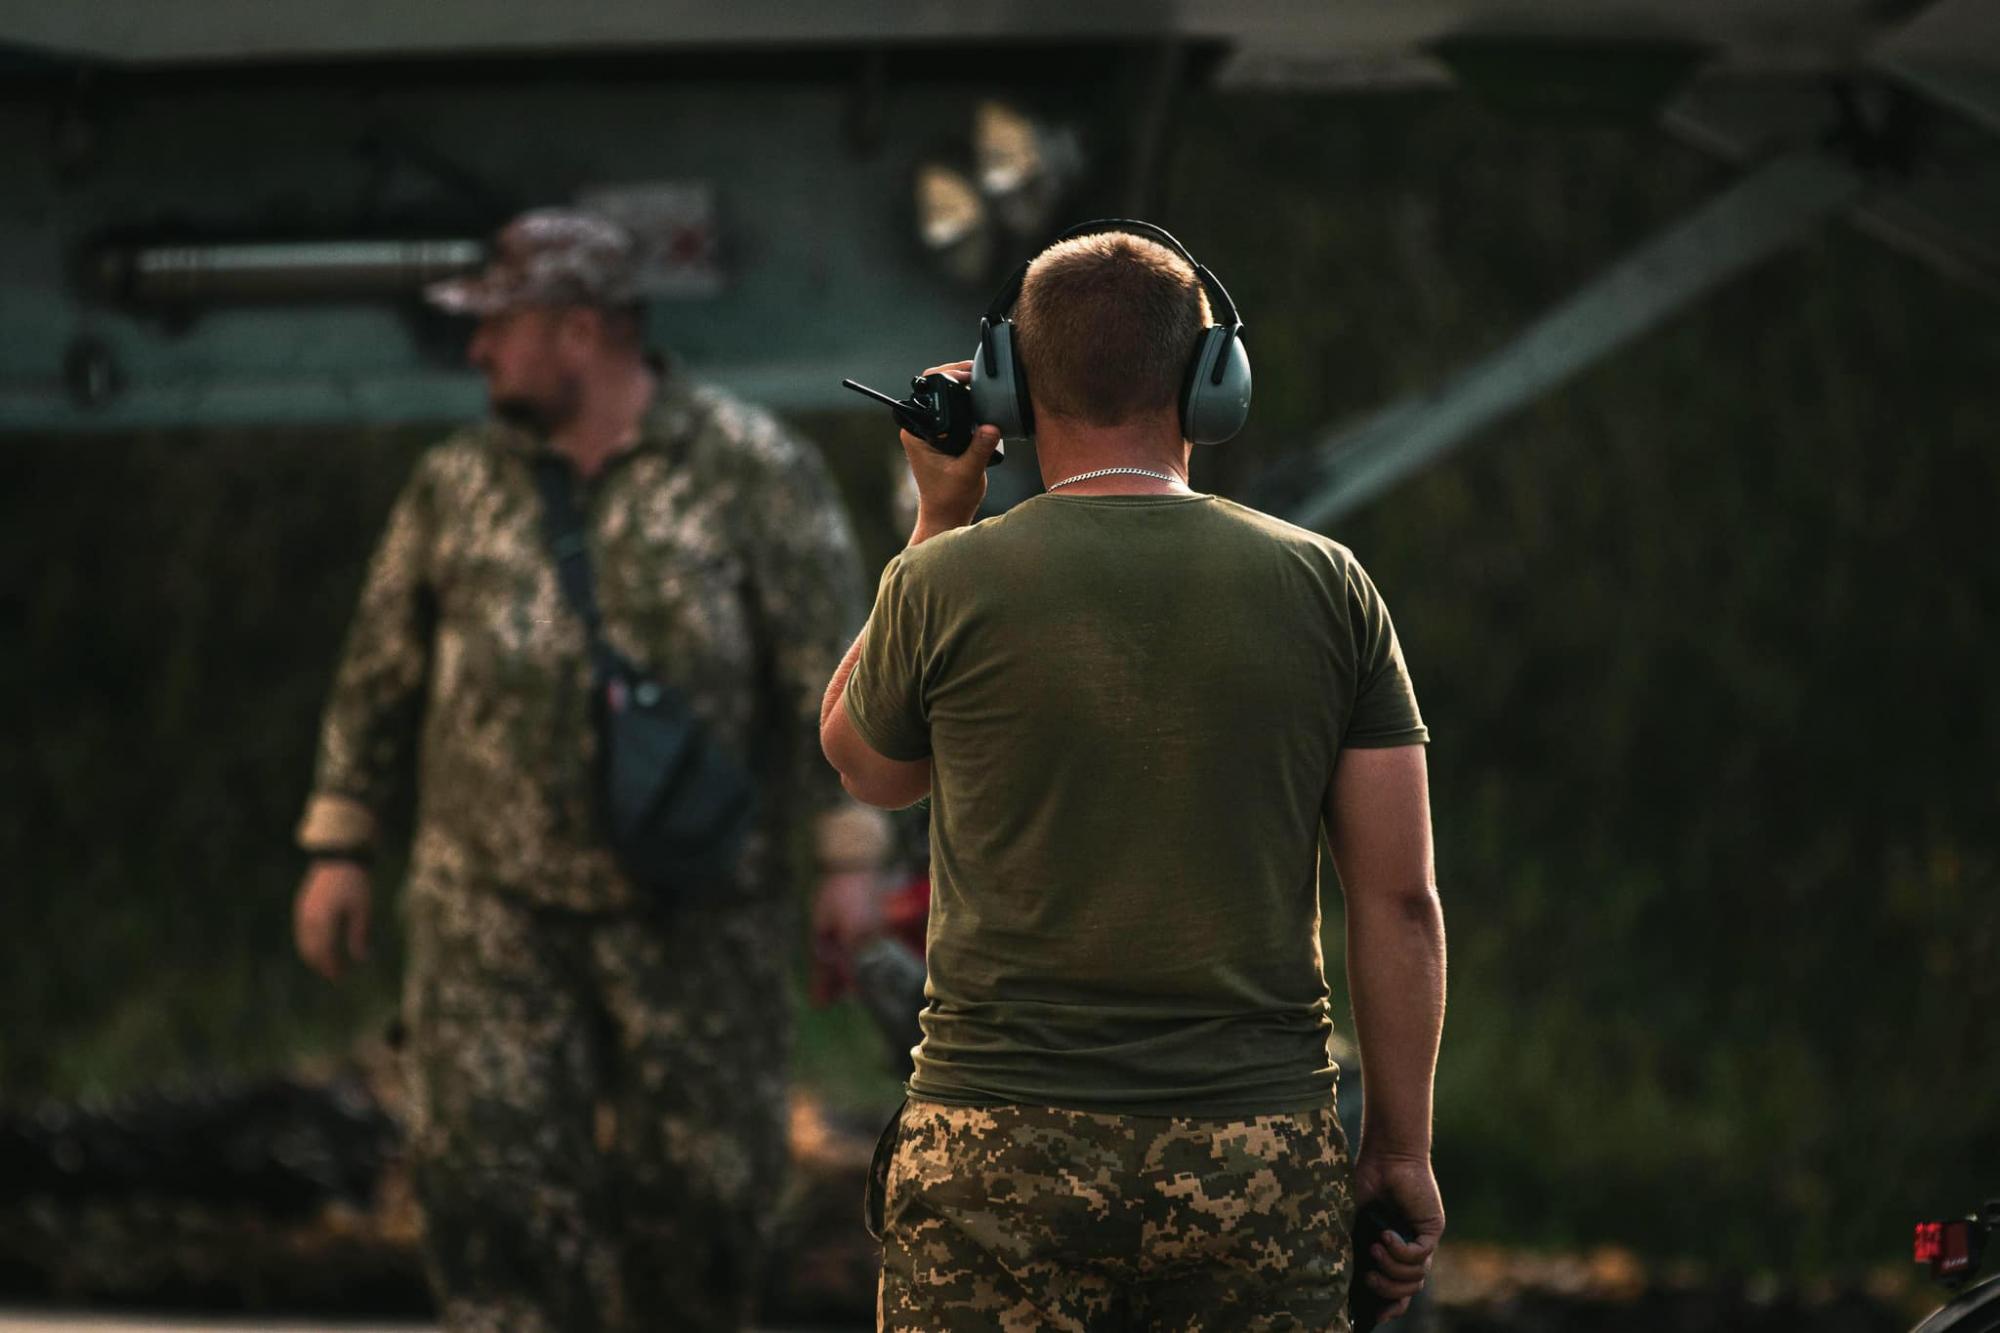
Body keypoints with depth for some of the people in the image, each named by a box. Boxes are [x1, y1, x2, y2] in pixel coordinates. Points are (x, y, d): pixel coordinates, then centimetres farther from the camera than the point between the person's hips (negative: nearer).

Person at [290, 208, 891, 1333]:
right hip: (491, 903, 2)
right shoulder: (460, 483, 7)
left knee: (701, 1176, 4)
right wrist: (340, 847, 11)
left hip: (697, 912, -2)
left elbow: (829, 659, -6)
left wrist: (849, 852, -11)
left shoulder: (751, 468, -4)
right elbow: (382, 665, 13)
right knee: (494, 1174, -7)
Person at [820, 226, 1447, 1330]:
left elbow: (867, 768, 20)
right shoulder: (1326, 586, 2)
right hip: (1259, 1155, 1)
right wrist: (1400, 1145, 10)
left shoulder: (948, 584, -3)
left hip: (1001, 1155, -1)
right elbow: (1399, 899, 1)